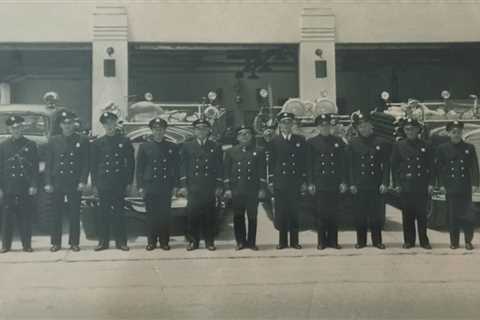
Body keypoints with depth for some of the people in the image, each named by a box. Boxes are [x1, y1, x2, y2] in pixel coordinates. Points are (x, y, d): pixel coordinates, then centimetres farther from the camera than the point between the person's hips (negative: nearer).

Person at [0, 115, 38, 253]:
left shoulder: (30, 145, 5)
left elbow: (35, 167, 2)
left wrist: (34, 185, -6)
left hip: (25, 188, -1)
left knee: (25, 216, 2)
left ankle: (27, 244, 10)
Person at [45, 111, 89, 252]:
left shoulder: (82, 140, 3)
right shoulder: (53, 141, 7)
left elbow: (86, 163, 0)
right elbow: (48, 163, 6)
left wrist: (83, 181, -8)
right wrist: (48, 183, -1)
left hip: (75, 183, -1)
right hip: (57, 183, 1)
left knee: (74, 214, 3)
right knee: (57, 214, 5)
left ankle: (74, 242, 12)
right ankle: (56, 242, 14)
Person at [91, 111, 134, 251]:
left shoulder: (125, 141, 3)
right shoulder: (97, 143, 5)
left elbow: (130, 163, 4)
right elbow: (94, 165, 6)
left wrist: (129, 182, -1)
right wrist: (94, 184, 1)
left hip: (120, 183, 0)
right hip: (103, 183, 1)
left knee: (119, 212, 3)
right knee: (103, 212, 4)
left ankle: (121, 241, 10)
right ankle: (103, 241, 12)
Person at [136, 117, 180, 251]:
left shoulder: (172, 147, 7)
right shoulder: (144, 147, 6)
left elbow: (176, 168, 7)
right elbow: (139, 168, 4)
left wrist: (175, 186, 1)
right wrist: (140, 186, -2)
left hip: (166, 187, 0)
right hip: (150, 187, 0)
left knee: (165, 215, 1)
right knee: (151, 215, 3)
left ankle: (164, 241, 10)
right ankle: (151, 241, 11)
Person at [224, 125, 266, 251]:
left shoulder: (259, 151, 7)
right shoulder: (231, 152, 9)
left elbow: (262, 172, 4)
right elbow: (227, 172, 6)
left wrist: (262, 189, -3)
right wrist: (227, 189, -1)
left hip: (253, 190, -1)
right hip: (236, 190, 1)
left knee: (252, 217, 2)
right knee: (238, 217, 5)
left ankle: (251, 242, 12)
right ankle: (241, 241, 16)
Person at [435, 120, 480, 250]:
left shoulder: (469, 147, 4)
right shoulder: (442, 148, 3)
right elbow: (440, 168, 2)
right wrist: (441, 184, -4)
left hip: (465, 187, 0)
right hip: (450, 187, 0)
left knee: (467, 214, -1)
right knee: (453, 215, 4)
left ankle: (468, 241, 10)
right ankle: (454, 241, 13)